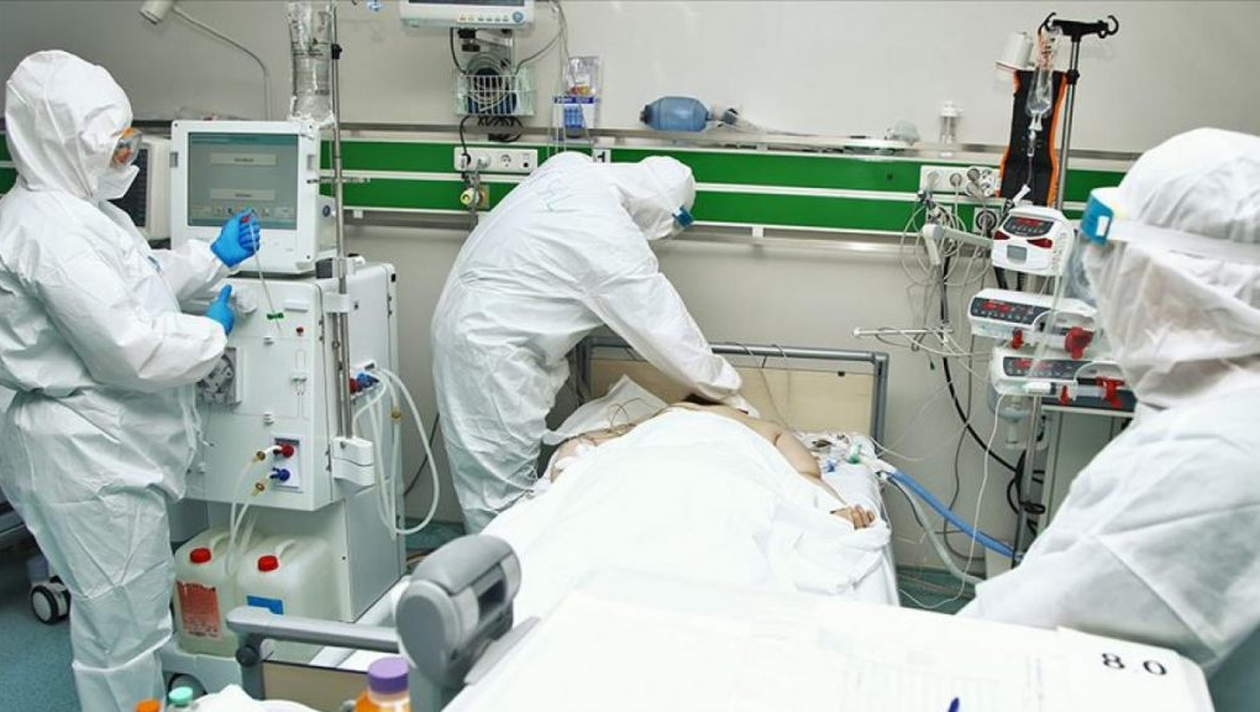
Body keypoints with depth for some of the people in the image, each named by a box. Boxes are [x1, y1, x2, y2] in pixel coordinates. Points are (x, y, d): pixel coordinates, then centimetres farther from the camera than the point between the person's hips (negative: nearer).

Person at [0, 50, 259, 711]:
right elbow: (132, 348, -27)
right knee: (123, 628, 3)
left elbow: (133, 279, 27)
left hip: (109, 443, 11)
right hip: (88, 456, -11)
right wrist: (211, 331, -11)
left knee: (129, 611, 25)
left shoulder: (74, 205, 10)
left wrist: (213, 258, 17)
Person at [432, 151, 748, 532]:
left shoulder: (570, 164, -2)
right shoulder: (611, 241, -25)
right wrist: (725, 387, -5)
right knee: (503, 490, -1)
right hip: (491, 352, -9)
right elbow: (666, 329, -18)